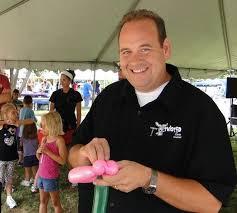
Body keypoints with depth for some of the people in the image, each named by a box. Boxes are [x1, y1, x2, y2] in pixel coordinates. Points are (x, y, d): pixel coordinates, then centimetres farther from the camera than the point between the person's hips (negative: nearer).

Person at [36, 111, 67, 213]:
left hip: (52, 177, -7)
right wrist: (38, 151, -6)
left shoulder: (59, 140, -17)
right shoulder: (44, 139, 5)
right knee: (43, 201, 19)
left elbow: (63, 161, -22)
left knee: (55, 203, 10)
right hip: (41, 175, 7)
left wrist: (47, 151, -24)